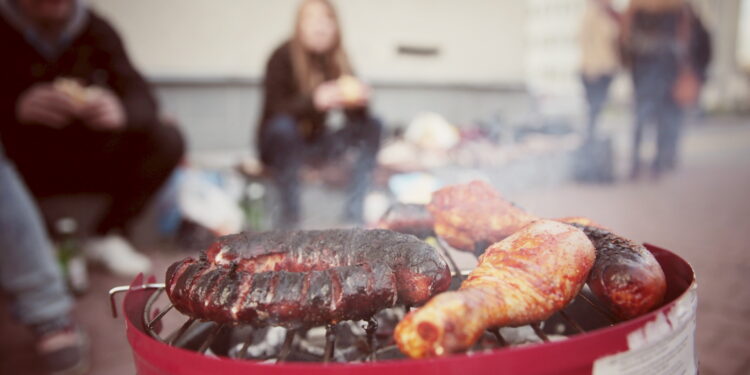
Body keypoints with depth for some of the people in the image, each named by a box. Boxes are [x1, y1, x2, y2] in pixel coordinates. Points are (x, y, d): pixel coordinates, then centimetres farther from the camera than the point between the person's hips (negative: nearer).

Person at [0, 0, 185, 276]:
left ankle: (108, 235, -13)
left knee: (166, 140, -18)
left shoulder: (96, 30, -4)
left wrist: (121, 112, -37)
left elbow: (141, 98, -14)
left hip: (87, 163, 2)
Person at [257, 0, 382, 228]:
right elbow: (275, 109, -27)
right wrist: (314, 100, -45)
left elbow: (354, 116, -6)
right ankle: (290, 219, -29)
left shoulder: (336, 60, -1)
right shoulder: (283, 57, -13)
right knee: (284, 126, -36)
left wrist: (359, 100, -29)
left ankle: (353, 216, -17)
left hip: (317, 144, 5)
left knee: (371, 126, -13)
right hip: (280, 143, -5)